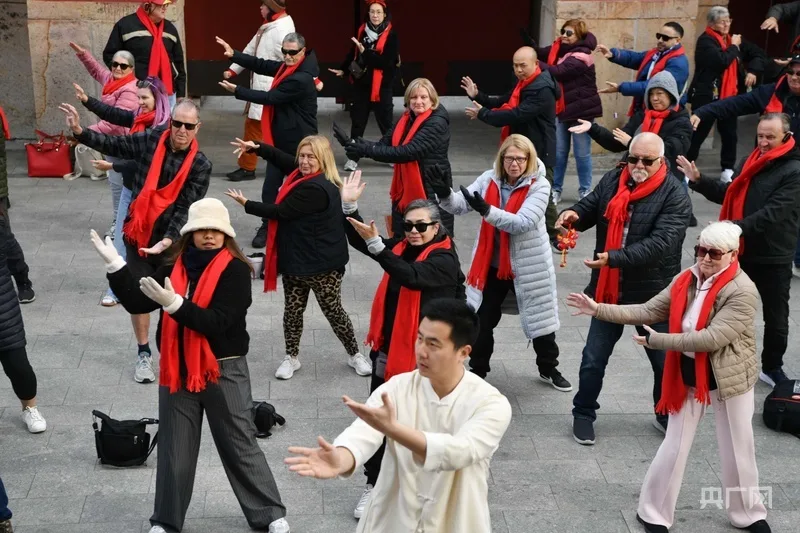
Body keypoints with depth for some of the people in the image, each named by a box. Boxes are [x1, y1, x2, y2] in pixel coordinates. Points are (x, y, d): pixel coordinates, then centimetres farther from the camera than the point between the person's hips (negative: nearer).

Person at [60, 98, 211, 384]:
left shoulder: (200, 165, -12)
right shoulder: (151, 140, -5)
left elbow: (186, 208, -17)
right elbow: (115, 144, 8)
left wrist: (167, 240, -30)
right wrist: (79, 131, -4)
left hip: (172, 241, -2)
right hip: (137, 235, 2)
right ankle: (144, 353, 24)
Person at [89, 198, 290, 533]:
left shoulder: (235, 270, -11)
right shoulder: (173, 267, 4)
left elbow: (216, 322, -21)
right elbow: (137, 303, -1)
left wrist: (173, 303, -31)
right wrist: (115, 265, -9)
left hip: (224, 370, -4)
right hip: (177, 370, 4)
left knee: (241, 446, 6)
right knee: (174, 449, 12)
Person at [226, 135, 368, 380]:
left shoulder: (316, 189, -26)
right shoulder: (305, 175, 3)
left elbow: (280, 212, -21)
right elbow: (283, 158, 15)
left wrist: (246, 204, -9)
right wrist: (256, 147, -3)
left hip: (323, 263, -9)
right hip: (296, 259, 9)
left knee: (333, 311, 5)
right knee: (292, 310, 11)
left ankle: (354, 355, 24)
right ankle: (291, 357, 25)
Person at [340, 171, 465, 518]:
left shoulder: (444, 259, -15)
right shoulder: (401, 249, 6)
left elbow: (411, 276, -33)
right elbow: (357, 240, 5)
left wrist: (375, 243, -41)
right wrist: (348, 206, -12)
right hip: (388, 347, 6)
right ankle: (376, 483, 20)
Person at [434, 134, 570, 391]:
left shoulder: (539, 186, -16)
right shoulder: (489, 179, -4)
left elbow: (524, 223, -28)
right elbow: (461, 205, -10)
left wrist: (487, 210, -39)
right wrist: (446, 196, -34)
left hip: (529, 267, -2)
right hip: (492, 264, 3)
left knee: (540, 318, 13)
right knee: (482, 320, 9)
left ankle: (548, 369, 34)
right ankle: (477, 370, 28)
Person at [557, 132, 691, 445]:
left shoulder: (675, 196, -15)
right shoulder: (611, 181, 1)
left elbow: (660, 243, -25)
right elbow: (590, 208, 13)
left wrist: (614, 258, -34)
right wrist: (574, 215, -13)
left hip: (653, 293, -3)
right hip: (609, 289, 3)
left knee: (664, 360, 14)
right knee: (593, 359, 11)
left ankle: (666, 415, 35)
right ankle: (583, 413, 30)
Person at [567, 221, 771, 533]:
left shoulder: (743, 292, -22)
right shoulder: (685, 281, -2)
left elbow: (712, 338, -29)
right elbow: (648, 312, -1)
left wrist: (655, 340, -25)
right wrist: (599, 310, -10)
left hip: (730, 380, -4)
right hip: (688, 378, 4)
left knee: (738, 450, 12)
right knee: (674, 447, 10)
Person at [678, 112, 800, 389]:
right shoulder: (749, 163, 6)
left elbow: (772, 214, -25)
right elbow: (727, 195, 13)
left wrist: (734, 228, -32)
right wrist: (698, 180, 0)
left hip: (774, 258, -6)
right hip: (742, 251, 6)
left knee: (775, 316, 11)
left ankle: (772, 367, 28)